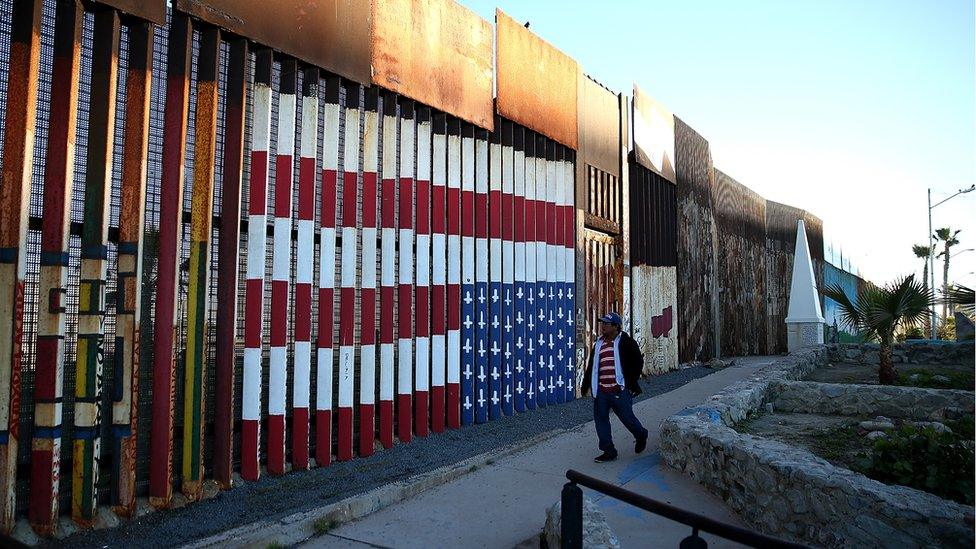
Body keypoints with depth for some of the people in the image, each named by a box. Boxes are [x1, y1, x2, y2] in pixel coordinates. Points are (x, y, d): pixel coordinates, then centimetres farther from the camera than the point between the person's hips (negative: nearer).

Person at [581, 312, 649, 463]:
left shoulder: (626, 342, -4)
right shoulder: (598, 344, 14)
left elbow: (638, 361, -2)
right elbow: (591, 366, 21)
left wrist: (632, 381, -7)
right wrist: (586, 384, 18)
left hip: (620, 390, -6)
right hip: (600, 391, 6)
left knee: (627, 417, 4)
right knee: (600, 419, 4)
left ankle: (641, 435, 36)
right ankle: (609, 452, 15)